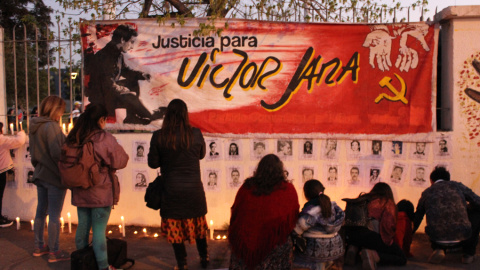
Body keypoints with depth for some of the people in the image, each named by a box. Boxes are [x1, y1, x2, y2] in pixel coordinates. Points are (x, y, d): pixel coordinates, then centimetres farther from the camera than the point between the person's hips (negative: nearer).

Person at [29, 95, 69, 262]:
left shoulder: (35, 126, 8)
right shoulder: (51, 126, -19)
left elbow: (34, 152, 15)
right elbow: (57, 153, -23)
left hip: (40, 175, 9)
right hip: (55, 177, -9)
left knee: (41, 212, 17)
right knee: (54, 215, 0)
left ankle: (39, 247, 29)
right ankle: (54, 253, 8)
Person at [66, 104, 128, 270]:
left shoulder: (72, 139, 2)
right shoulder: (104, 138, -17)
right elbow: (120, 161, -11)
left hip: (80, 192, 6)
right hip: (101, 192, -6)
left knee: (83, 226, 17)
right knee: (99, 229, 1)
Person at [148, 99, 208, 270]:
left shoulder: (159, 136, -13)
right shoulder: (195, 134, -10)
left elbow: (153, 163, -6)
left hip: (172, 191, -1)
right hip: (194, 190, 2)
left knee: (175, 227, 13)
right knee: (198, 224, 20)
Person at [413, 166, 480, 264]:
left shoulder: (426, 192, 20)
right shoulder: (458, 186, 16)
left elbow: (416, 220, 27)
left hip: (437, 238, 2)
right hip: (461, 236, -2)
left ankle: (438, 249, 9)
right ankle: (468, 254, 24)